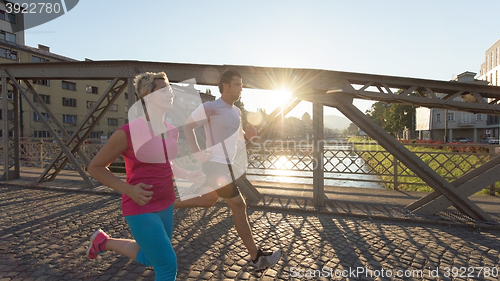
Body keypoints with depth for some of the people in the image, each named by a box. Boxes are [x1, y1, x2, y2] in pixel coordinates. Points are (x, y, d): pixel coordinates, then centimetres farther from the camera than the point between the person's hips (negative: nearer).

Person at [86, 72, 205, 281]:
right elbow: (94, 167, -8)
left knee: (149, 259, 23)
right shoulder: (128, 132, -19)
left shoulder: (172, 131, 0)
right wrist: (129, 189, -20)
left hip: (166, 205, 7)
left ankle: (104, 242, 44)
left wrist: (188, 175, -1)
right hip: (141, 210, -7)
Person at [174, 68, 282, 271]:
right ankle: (257, 258, 9)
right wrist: (197, 153, -13)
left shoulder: (236, 111, 13)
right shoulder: (210, 107, -12)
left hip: (225, 166, 9)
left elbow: (239, 136, 22)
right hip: (216, 165, -9)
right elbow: (187, 126, -6)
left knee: (208, 202, 22)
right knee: (239, 206, -4)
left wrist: (249, 135, -1)